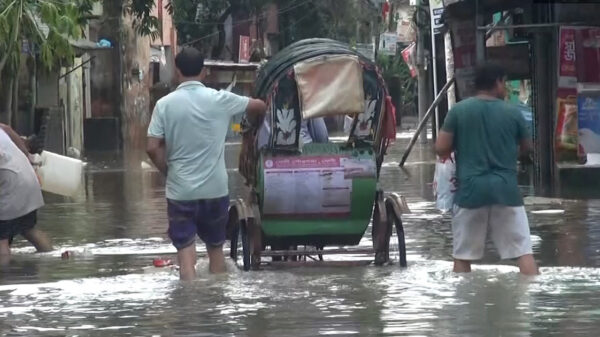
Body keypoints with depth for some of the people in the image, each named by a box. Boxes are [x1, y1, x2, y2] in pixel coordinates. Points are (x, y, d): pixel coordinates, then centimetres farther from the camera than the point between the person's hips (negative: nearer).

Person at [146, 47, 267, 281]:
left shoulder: (165, 104, -6)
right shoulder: (219, 99, -4)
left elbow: (153, 148, -9)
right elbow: (259, 106, 10)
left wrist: (167, 171, 8)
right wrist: (253, 125, 31)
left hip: (180, 191, -1)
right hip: (215, 189, 1)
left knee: (185, 251, -1)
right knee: (215, 248, 18)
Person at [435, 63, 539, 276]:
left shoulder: (458, 110, 0)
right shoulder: (513, 113, 2)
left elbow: (441, 149, -1)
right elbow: (527, 150, 15)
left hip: (470, 189, 0)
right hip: (505, 188, 0)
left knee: (462, 256, 8)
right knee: (524, 250, 1)